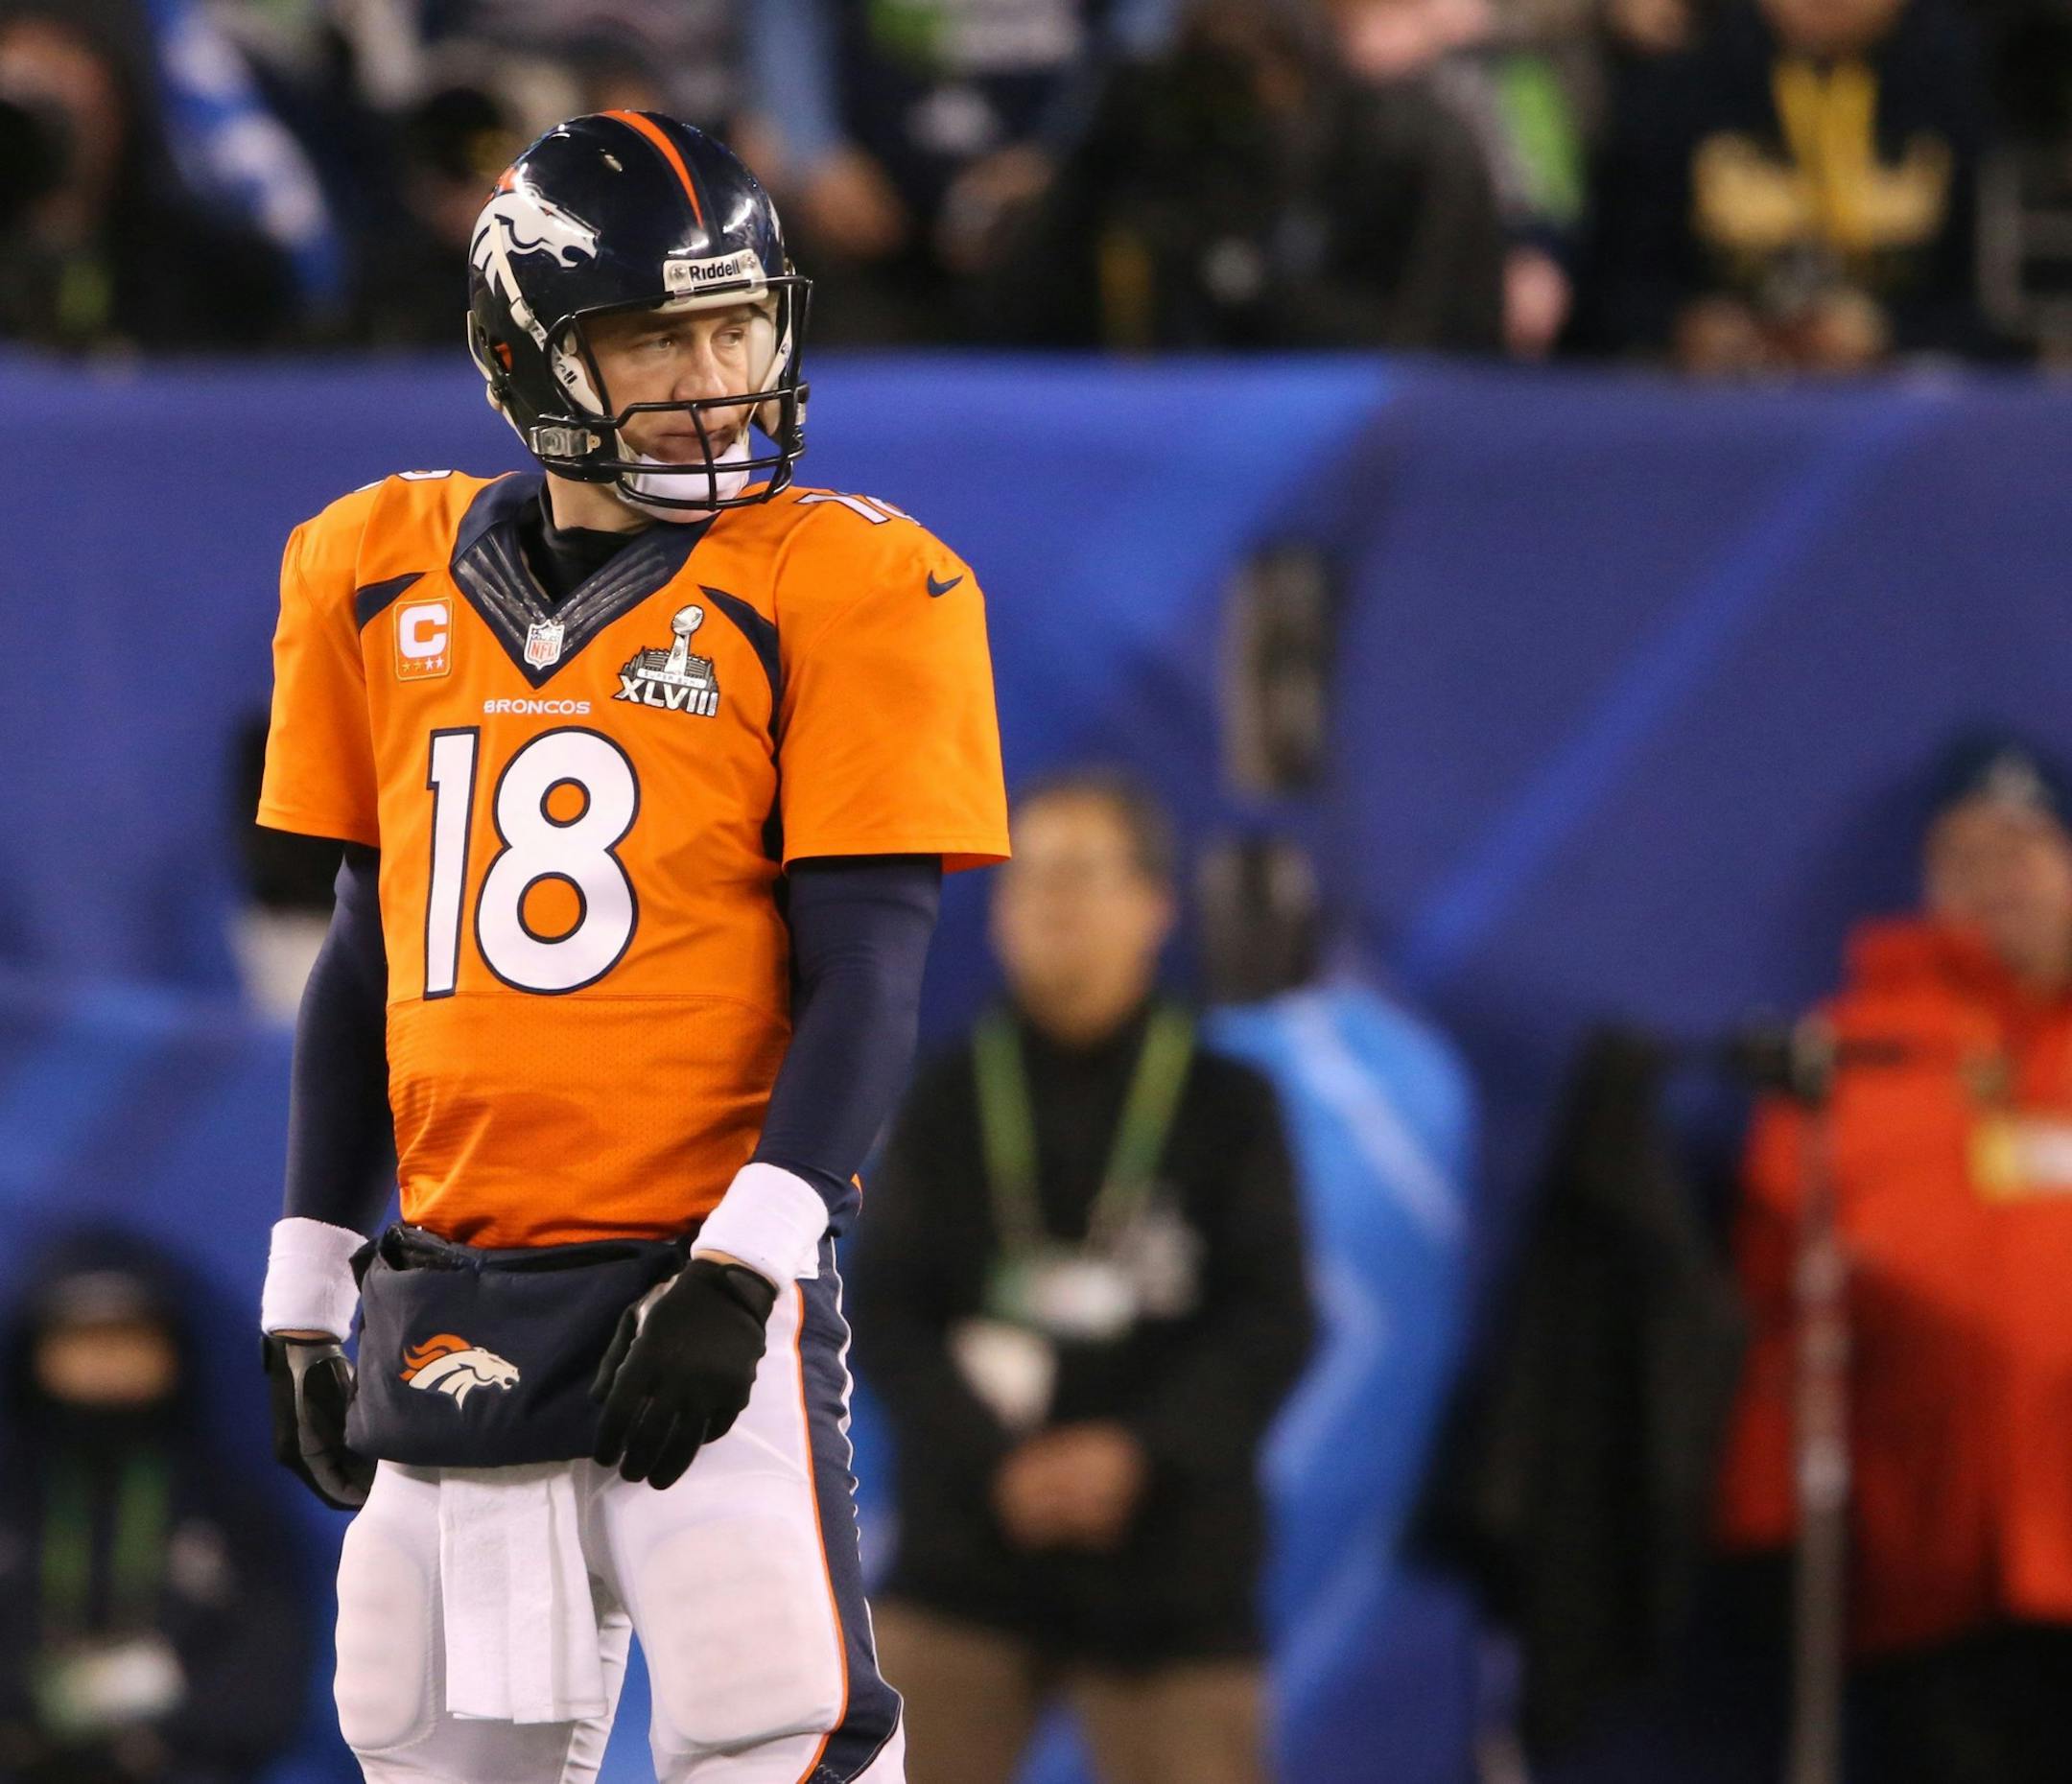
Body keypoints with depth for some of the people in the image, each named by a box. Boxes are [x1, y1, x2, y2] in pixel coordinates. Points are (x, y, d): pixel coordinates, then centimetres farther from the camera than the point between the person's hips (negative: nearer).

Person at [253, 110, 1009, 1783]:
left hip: (703, 1278, -5)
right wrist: (307, 1288, 16)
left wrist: (745, 1265, -18)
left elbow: (868, 972, -7)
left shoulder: (835, 589, -4)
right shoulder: (389, 576, 9)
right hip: (455, 1298, 5)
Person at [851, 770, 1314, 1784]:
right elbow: (882, 1315, -1)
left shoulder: (1227, 1109, 5)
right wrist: (998, 1460, -16)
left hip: (1167, 1575, 0)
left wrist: (1137, 1452, -18)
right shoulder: (948, 1104, 6)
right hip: (967, 1558, 0)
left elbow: (1272, 1322, -3)